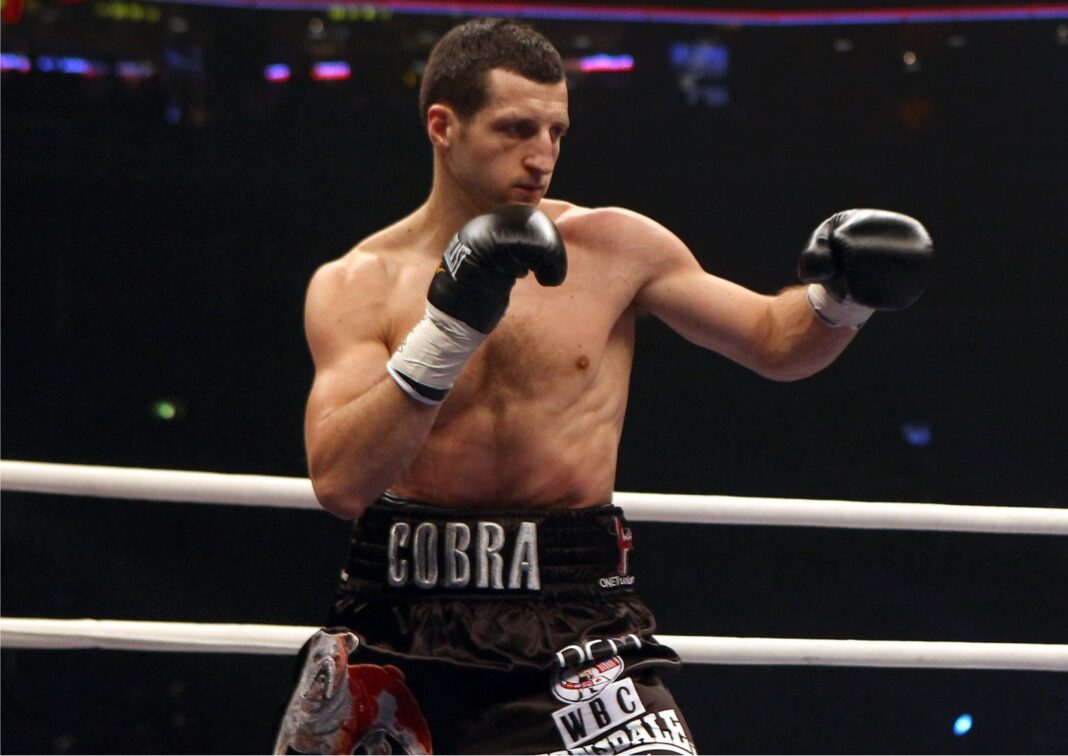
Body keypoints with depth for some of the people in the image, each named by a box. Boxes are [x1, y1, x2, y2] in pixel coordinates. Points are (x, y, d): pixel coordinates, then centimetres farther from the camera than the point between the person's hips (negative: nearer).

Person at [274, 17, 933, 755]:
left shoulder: (613, 248, 2)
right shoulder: (358, 284, -1)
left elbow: (772, 341, 11)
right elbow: (339, 482, -14)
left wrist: (842, 298, -10)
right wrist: (447, 328, -22)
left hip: (571, 615, -1)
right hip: (399, 612, 1)